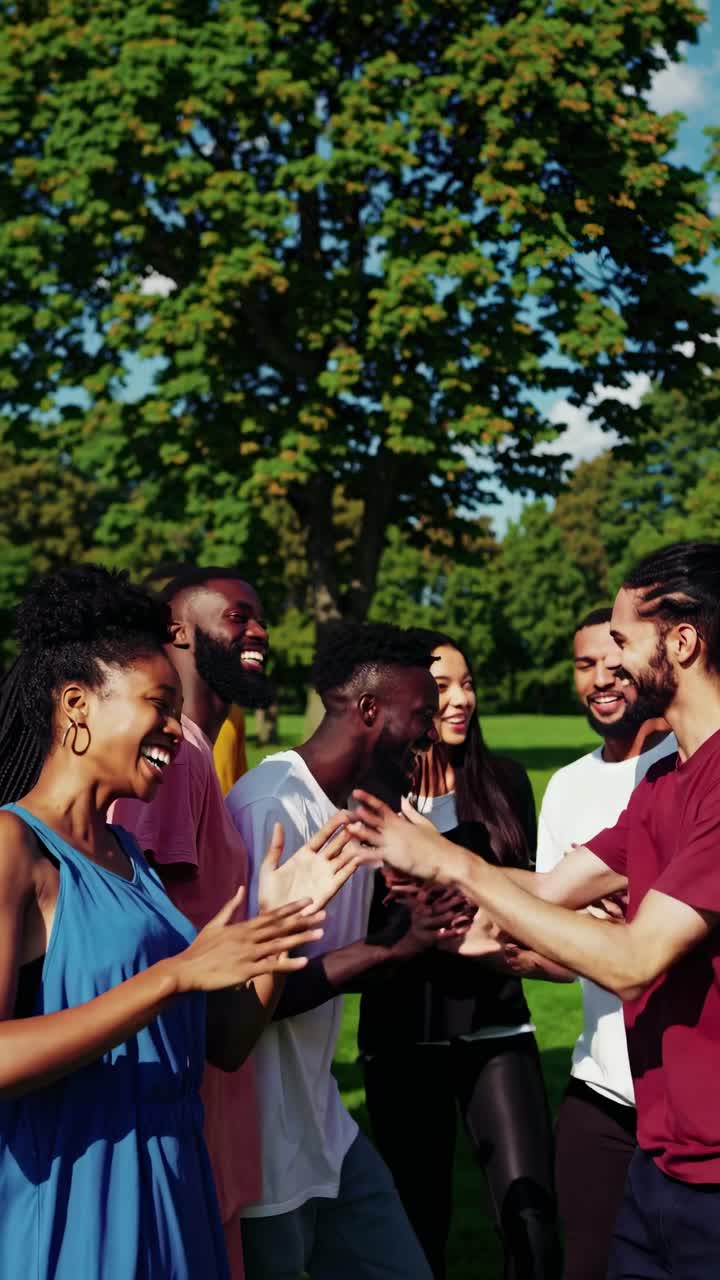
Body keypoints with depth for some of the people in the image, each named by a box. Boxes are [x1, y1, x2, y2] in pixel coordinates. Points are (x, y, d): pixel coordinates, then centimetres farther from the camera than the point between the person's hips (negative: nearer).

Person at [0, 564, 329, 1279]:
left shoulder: (127, 855, 12)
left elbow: (224, 1044, 12)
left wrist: (280, 914, 1)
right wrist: (178, 973, -26)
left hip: (170, 1198, 8)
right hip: (68, 1210, -8)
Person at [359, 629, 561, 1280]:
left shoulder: (504, 782, 4)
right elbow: (364, 924, -3)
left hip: (494, 1028, 1)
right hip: (402, 1034, -1)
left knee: (533, 1222, -9)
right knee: (417, 1224, 9)